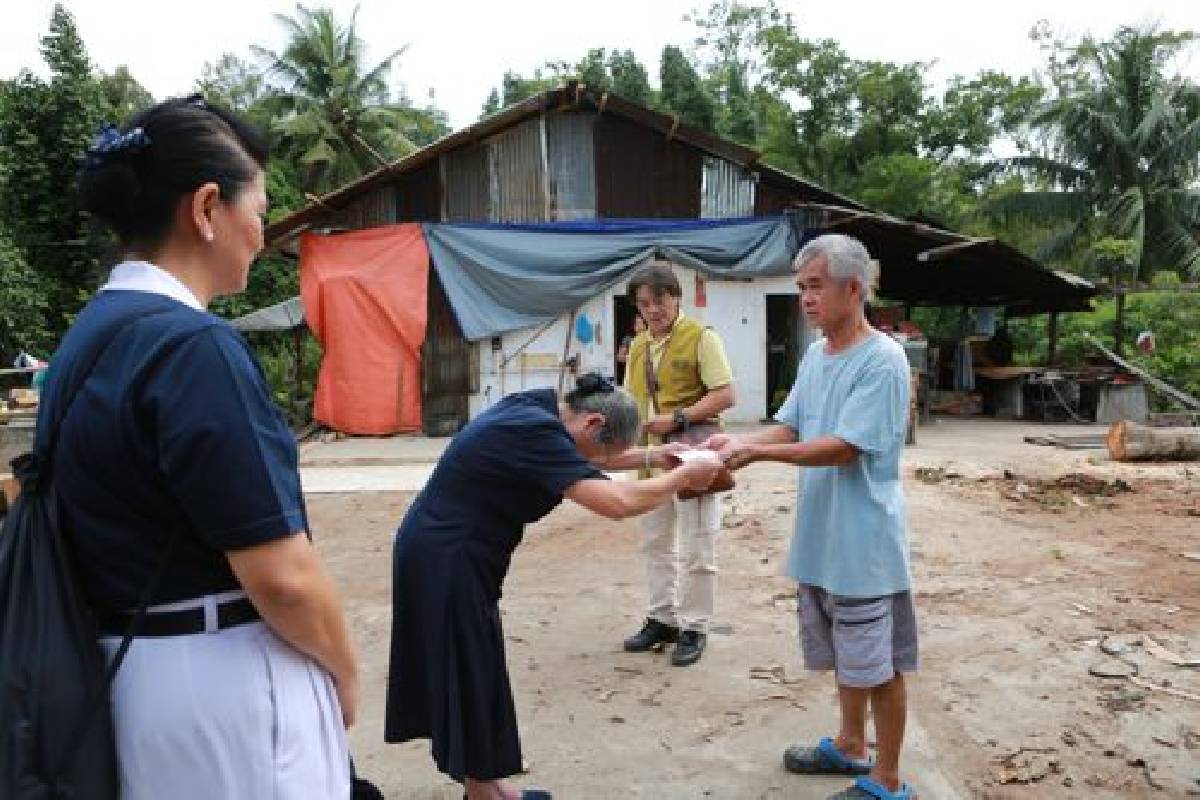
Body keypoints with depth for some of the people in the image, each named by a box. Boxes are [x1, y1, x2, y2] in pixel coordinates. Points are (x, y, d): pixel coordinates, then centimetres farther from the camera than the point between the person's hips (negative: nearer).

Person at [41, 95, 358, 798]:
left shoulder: (87, 338, 6)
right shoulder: (193, 345, -22)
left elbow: (130, 530, 12)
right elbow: (282, 575, -24)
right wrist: (345, 672, -5)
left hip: (124, 674, 9)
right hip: (222, 685, -9)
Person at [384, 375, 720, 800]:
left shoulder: (536, 408, 2)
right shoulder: (536, 433, -27)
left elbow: (581, 461, 19)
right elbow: (617, 502, -33)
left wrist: (650, 456, 10)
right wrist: (684, 476, -19)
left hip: (444, 553, 10)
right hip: (444, 562, -10)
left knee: (469, 674, 19)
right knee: (470, 679, 5)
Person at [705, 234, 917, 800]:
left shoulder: (882, 359, -18)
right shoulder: (815, 355, 8)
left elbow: (844, 448, -23)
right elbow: (789, 428, 8)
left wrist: (756, 452, -27)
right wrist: (736, 443, -10)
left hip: (863, 542, -8)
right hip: (821, 537, 8)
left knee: (877, 663, 7)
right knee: (846, 655, 23)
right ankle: (850, 746, 42)